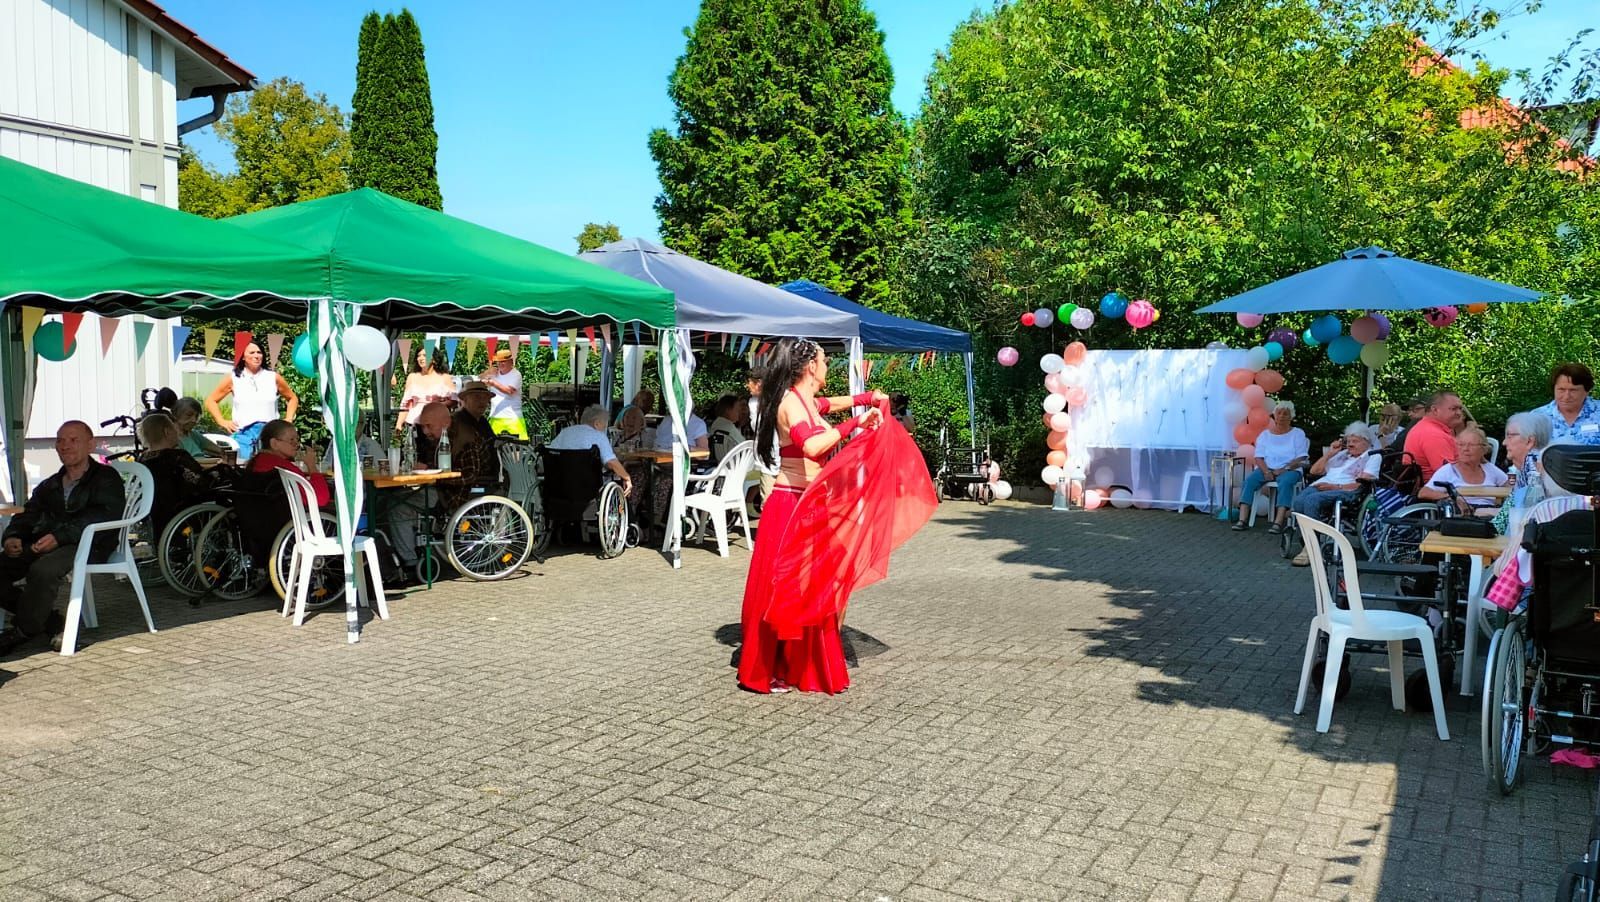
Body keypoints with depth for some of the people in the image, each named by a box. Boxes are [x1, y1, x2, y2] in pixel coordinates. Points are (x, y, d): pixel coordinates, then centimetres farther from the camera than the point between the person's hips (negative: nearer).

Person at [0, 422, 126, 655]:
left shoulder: (106, 478, 6)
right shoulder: (49, 486, 30)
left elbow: (105, 517, -11)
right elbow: (27, 517, 21)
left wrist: (59, 536, -23)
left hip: (87, 545, -7)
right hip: (43, 546, 7)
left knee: (43, 570, -35)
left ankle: (23, 631, -15)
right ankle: (51, 623, -9)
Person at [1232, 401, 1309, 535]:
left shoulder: (1298, 434, 9)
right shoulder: (1265, 434, 15)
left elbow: (1301, 459, -2)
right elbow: (1259, 457, 6)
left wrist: (1284, 469, -17)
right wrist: (1266, 471, -14)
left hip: (1289, 470, -2)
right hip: (1266, 469, 3)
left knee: (1285, 482, -38)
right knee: (1249, 479, -28)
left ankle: (1278, 522, -45)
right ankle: (1243, 520, -36)